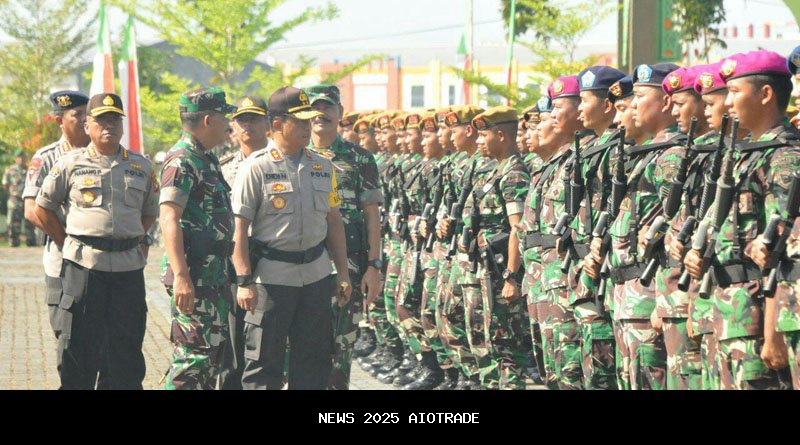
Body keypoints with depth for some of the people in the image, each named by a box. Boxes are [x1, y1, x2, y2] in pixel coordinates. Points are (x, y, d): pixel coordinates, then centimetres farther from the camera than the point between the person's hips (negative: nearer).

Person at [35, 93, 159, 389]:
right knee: (78, 344, 0)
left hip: (129, 265, 2)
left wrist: (133, 241, 10)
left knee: (127, 345, 6)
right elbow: (43, 208, 10)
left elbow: (150, 212, 22)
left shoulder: (141, 167, 11)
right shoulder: (70, 165, 4)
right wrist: (67, 245, 6)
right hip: (84, 264, -2)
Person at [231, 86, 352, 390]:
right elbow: (239, 228, -10)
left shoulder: (322, 166, 9)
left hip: (316, 272, 5)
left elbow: (333, 220, 15)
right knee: (264, 362, 0)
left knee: (315, 359, 10)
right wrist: (244, 281, -16)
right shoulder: (256, 168, -8)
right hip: (272, 275, -5)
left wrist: (343, 272, 12)